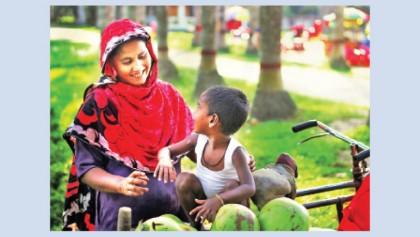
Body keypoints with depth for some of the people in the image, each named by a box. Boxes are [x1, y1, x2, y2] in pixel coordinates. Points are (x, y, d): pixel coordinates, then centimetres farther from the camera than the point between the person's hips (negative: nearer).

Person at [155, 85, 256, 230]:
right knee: (184, 179, -20)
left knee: (233, 185, -32)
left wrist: (218, 200, -51)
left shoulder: (236, 152, -26)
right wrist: (165, 159, -28)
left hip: (227, 205, -4)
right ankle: (196, 225, -2)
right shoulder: (198, 139, -11)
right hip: (203, 202, 4)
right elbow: (166, 150, -1)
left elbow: (249, 188, -36)